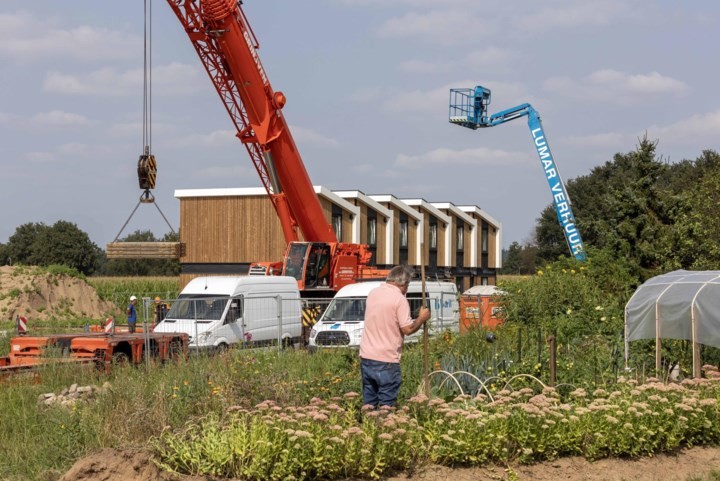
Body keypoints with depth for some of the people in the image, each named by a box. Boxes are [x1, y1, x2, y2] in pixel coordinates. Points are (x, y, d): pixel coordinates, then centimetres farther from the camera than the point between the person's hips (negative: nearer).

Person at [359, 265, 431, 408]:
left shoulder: (373, 293, 9)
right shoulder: (399, 299, -12)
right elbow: (408, 329, -15)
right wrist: (421, 319, 3)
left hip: (366, 356, 6)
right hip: (386, 360, -6)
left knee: (368, 403, 12)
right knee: (387, 404, 0)